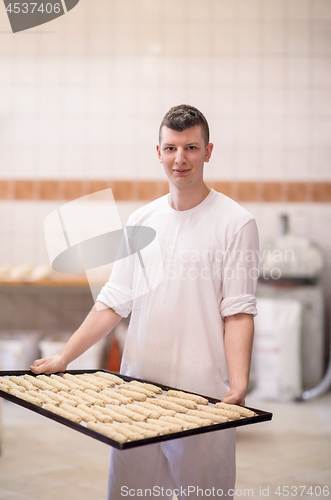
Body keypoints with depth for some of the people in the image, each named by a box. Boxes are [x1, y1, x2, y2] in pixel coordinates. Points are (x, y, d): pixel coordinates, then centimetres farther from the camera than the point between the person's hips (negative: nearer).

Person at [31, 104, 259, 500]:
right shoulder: (141, 220, 9)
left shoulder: (235, 223, -5)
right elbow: (113, 303, 11)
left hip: (203, 396, -4)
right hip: (136, 390, 4)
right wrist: (63, 358, 5)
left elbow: (238, 312, -9)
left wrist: (238, 386, -21)